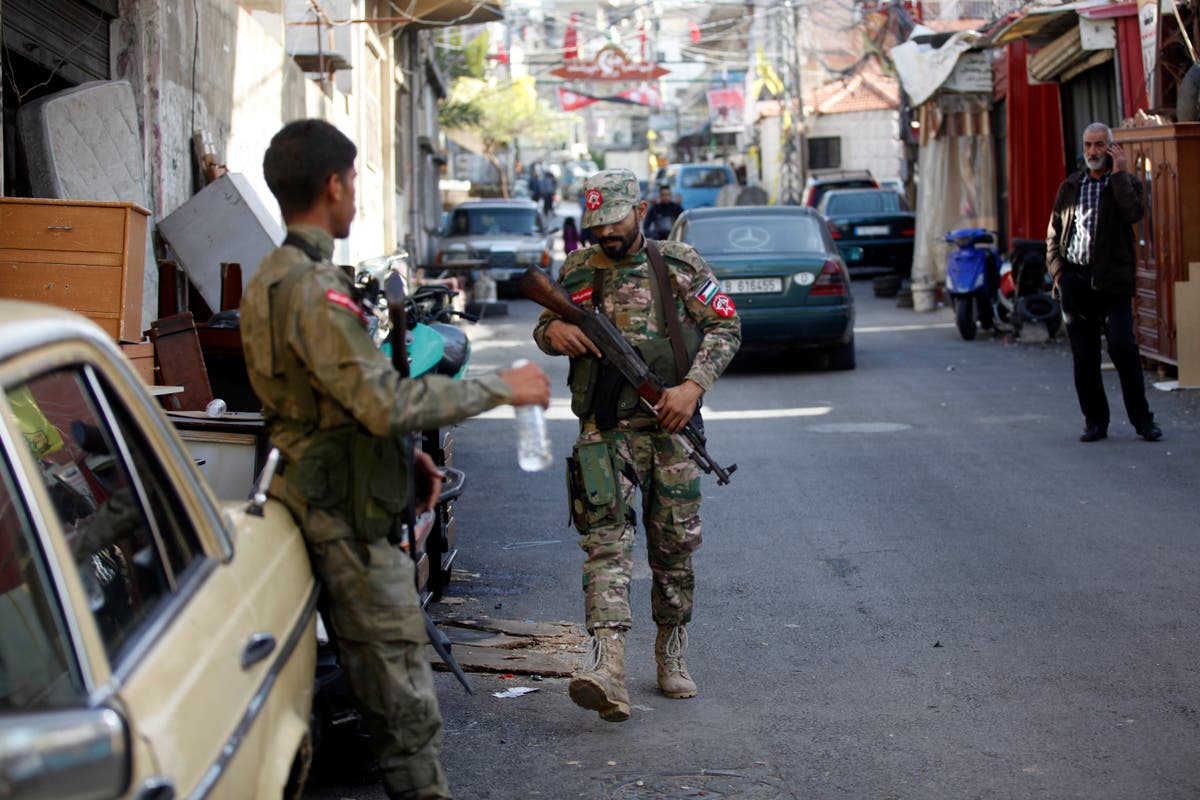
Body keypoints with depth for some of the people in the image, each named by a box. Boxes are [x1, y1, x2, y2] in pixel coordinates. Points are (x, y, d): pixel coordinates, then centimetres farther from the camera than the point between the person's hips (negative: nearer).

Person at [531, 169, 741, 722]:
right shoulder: (576, 271, 8)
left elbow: (725, 326, 1)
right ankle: (608, 666, -27)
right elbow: (545, 328, 19)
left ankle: (671, 655, 27)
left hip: (671, 427, 0)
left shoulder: (680, 264, 2)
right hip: (605, 432, 0)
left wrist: (693, 386, -12)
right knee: (606, 540, -15)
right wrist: (554, 331, -7)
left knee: (675, 546, 9)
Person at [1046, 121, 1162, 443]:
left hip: (1112, 282, -3)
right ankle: (1095, 421, 12)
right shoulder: (1070, 187, 15)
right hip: (1075, 281, 3)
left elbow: (1133, 213, -16)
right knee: (1084, 357, 3)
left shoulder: (1126, 183, 6)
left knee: (1123, 349, -11)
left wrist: (1119, 173, -10)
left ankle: (1142, 419, -1)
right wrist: (1057, 270, 3)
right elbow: (1053, 233, 17)